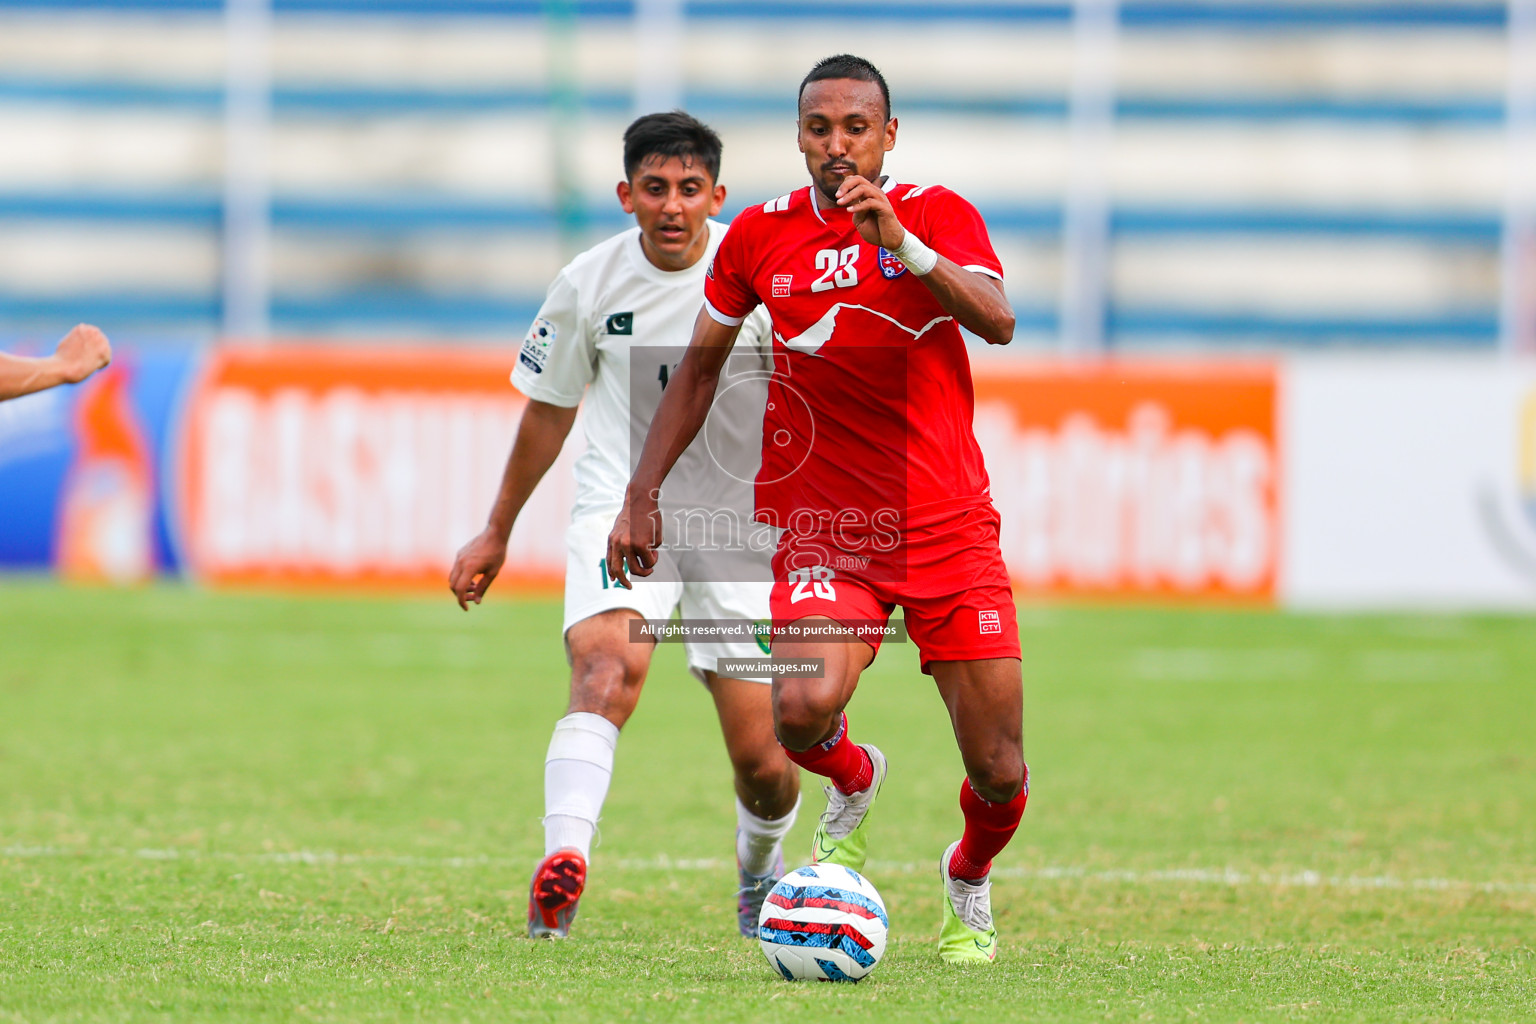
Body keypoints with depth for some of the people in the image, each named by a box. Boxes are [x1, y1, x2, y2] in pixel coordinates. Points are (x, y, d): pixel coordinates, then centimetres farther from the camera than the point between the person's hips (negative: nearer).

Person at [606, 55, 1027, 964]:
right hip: (822, 524, 0)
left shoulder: (939, 214, -1)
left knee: (998, 772, -1)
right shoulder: (762, 235, 5)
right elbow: (701, 366, 17)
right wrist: (643, 493, 10)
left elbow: (998, 321, -20)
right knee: (804, 708, -28)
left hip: (949, 522, 0)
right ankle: (854, 784, 9)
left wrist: (899, 239, -32)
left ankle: (970, 883, 34)